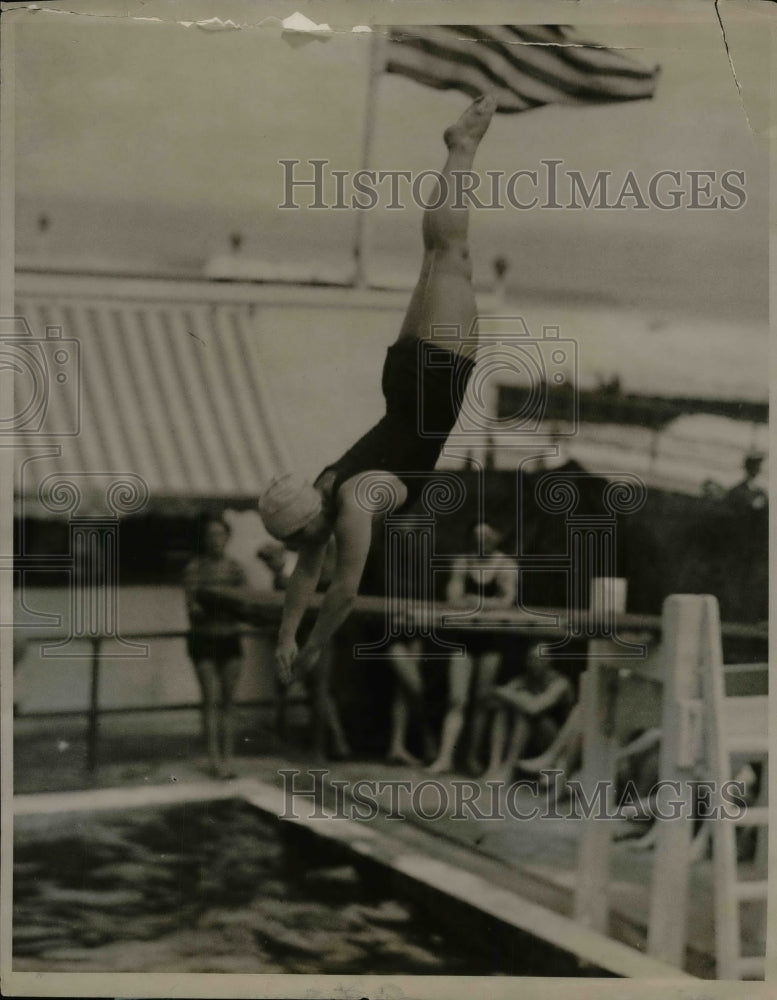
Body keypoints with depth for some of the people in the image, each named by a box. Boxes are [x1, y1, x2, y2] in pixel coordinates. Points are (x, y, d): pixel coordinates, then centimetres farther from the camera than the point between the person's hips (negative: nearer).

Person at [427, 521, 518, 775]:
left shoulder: (507, 565, 0)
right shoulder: (462, 563, 5)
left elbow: (507, 602, -11)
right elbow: (454, 598, -6)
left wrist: (473, 600, -13)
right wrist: (490, 603, -16)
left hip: (492, 640, -1)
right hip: (465, 638, 1)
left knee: (482, 700, 5)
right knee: (456, 700, -5)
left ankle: (473, 756, 16)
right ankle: (445, 757, -8)